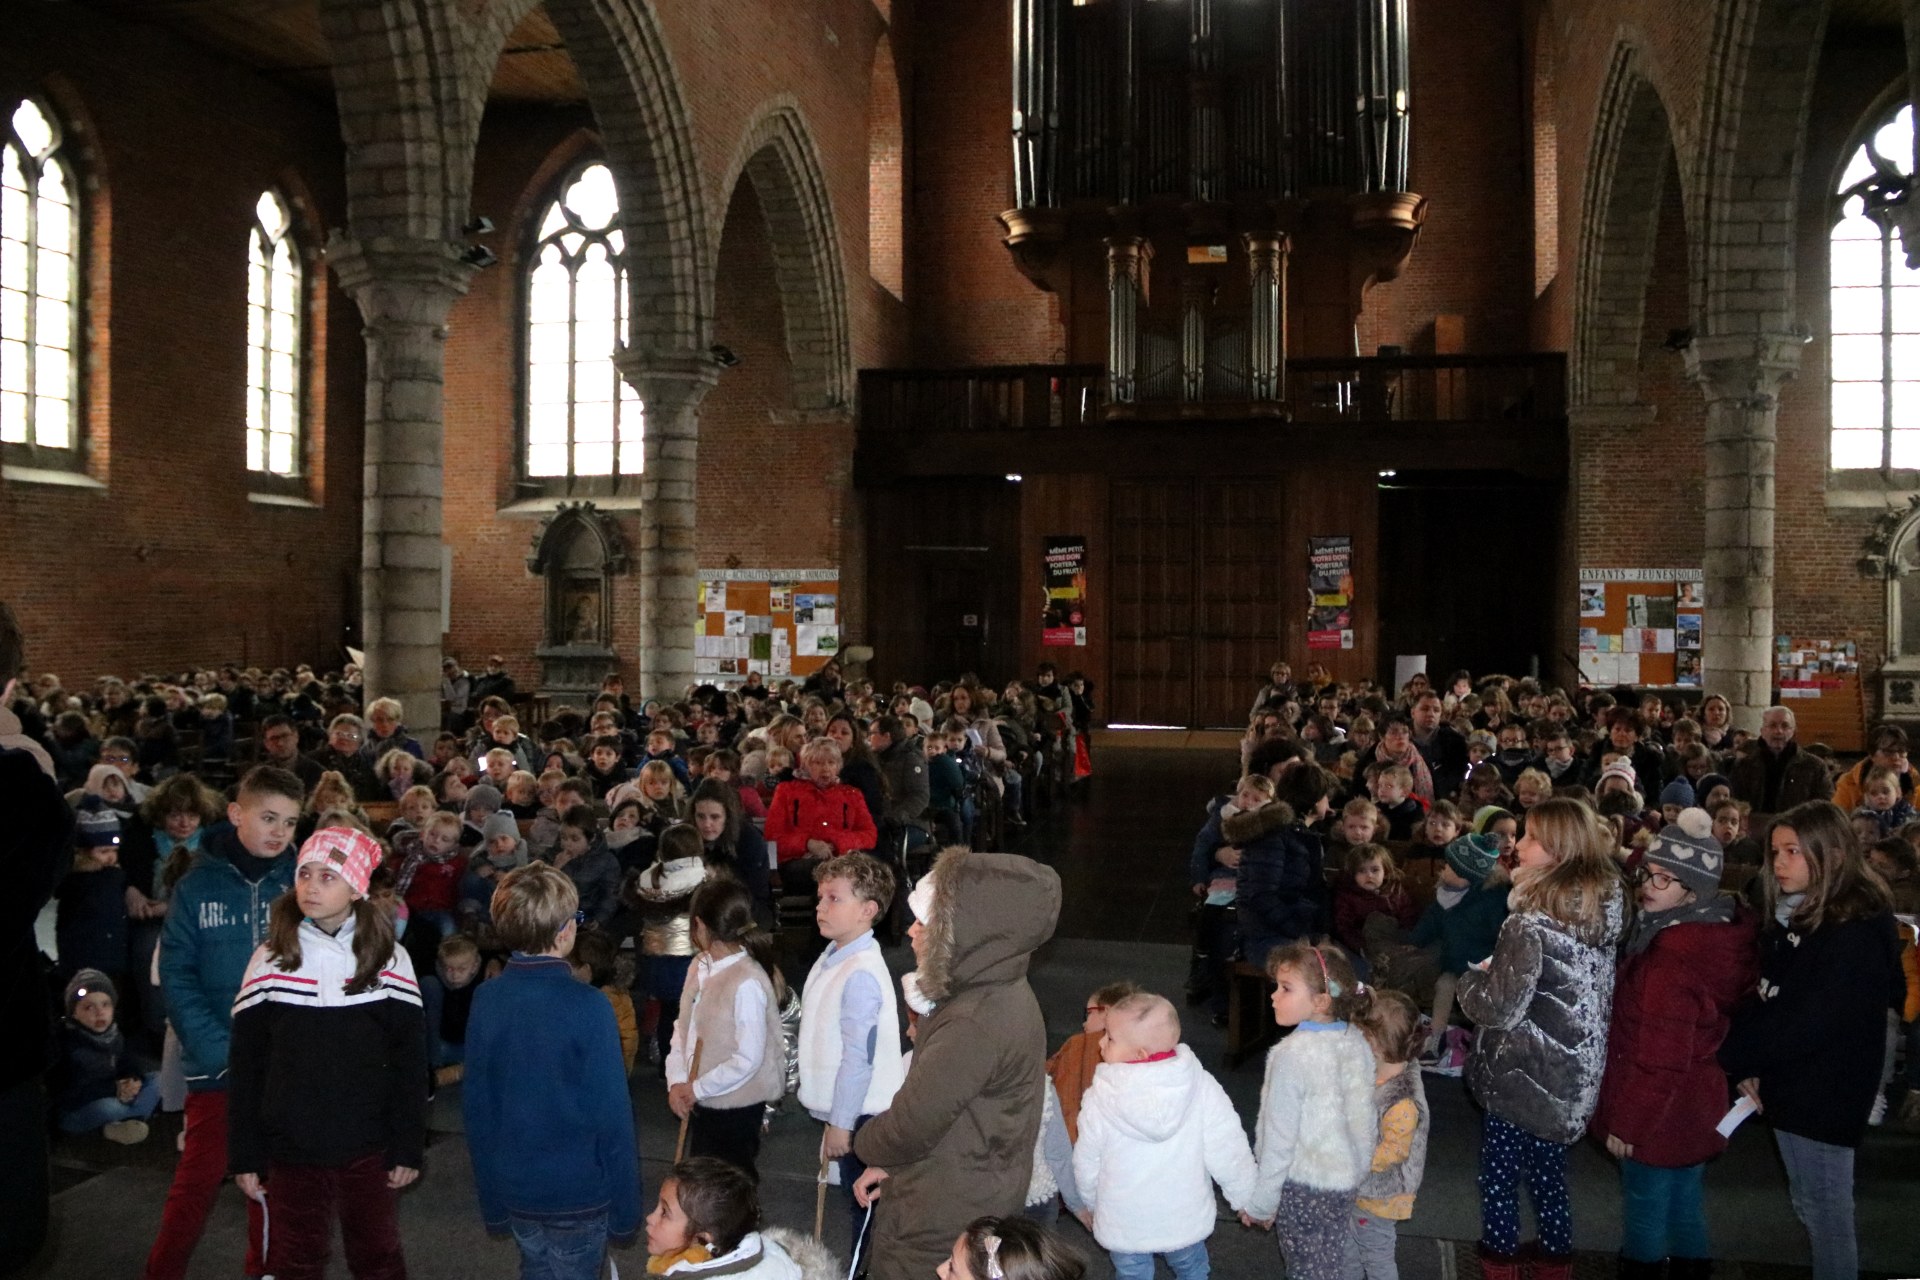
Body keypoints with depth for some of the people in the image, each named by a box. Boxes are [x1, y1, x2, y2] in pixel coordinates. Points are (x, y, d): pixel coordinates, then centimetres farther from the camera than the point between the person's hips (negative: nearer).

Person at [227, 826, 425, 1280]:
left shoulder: (389, 959, -5)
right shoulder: (270, 959, -3)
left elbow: (410, 1062, -2)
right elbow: (246, 1066, 1)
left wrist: (409, 1148, -4)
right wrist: (244, 1156, -1)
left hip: (369, 1148, 0)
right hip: (291, 1149, 1)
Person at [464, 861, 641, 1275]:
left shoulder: (486, 999, -7)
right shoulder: (587, 1007, -22)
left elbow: (474, 1105, 1)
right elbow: (612, 1116, -19)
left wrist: (492, 1202, 12)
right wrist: (625, 1211, -7)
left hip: (514, 1189, 5)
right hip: (579, 1194, -4)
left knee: (536, 1268, 23)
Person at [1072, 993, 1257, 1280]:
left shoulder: (1100, 1101, -21)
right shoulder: (1202, 1088, -20)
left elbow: (1086, 1164, -8)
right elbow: (1228, 1152, -14)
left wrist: (1091, 1203, 13)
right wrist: (1246, 1199, 4)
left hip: (1124, 1227, -1)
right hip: (1185, 1222, 1)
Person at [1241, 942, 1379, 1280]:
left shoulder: (1292, 1055, -24)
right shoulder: (1356, 1041, -5)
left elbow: (1279, 1137, -18)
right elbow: (1364, 1115, 4)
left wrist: (1261, 1203, -8)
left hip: (1304, 1186, -6)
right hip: (1349, 1178, 6)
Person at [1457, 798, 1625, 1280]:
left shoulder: (1533, 923, -25)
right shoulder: (1601, 912, 0)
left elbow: (1500, 1008, -25)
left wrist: (1471, 978, -4)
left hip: (1525, 1077, -7)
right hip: (1574, 1074, 8)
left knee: (1498, 1178, 9)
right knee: (1548, 1176, 22)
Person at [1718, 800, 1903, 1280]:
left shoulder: (1856, 931, -21)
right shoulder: (1795, 915, 7)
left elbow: (1808, 1021, -24)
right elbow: (1766, 996, 9)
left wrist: (1737, 1058, -14)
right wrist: (1750, 1063, -4)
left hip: (1822, 1092, -9)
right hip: (1791, 1082, 9)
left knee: (1826, 1210, 5)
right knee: (1810, 1206, 20)